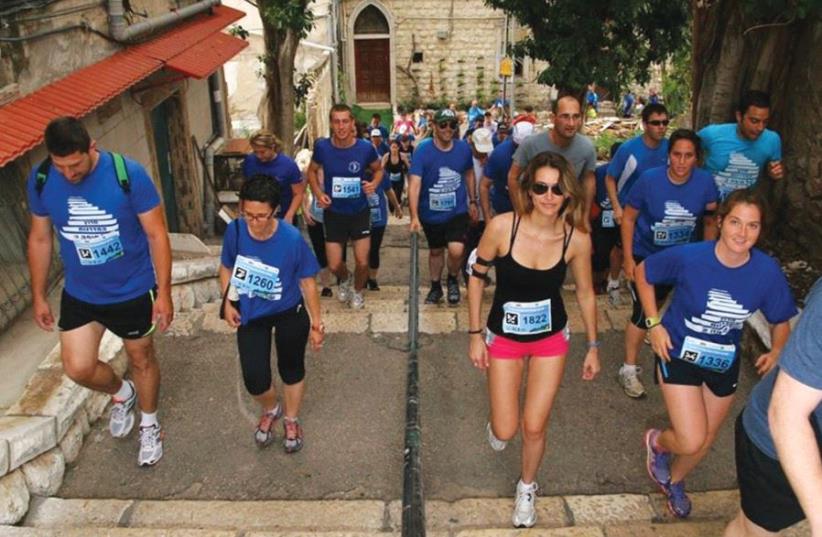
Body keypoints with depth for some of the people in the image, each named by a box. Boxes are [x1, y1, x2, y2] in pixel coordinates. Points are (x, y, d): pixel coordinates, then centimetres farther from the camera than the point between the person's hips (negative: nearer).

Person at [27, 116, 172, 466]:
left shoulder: (128, 174, -23)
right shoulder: (40, 180, -11)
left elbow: (156, 234, -15)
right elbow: (39, 239, 2)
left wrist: (164, 292, -15)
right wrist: (38, 296, 7)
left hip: (133, 291, -3)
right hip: (79, 294, 3)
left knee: (141, 358, 14)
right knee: (77, 368, -1)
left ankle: (149, 424, 40)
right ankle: (122, 394, 33)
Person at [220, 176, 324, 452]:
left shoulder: (292, 238, -26)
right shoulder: (234, 231, -18)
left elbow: (307, 282, -13)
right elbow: (227, 268, 2)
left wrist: (316, 323, -8)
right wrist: (228, 303, -7)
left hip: (289, 313, -1)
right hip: (250, 313, 2)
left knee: (291, 368, 16)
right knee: (254, 377, -3)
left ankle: (291, 419, 44)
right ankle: (270, 410, 34)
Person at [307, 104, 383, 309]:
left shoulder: (365, 148, -15)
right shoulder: (322, 147, -13)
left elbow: (378, 169, 4)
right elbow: (312, 171, 5)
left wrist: (374, 183, -17)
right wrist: (318, 193, -11)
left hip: (360, 212, -1)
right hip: (333, 213, 1)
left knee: (362, 263, 1)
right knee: (334, 265, 4)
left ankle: (357, 290, 35)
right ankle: (345, 279, 42)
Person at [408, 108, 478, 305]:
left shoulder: (464, 148, -8)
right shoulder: (423, 150, -17)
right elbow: (414, 184, -25)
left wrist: (472, 201, 14)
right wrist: (414, 217, -34)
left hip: (458, 211, 0)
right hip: (431, 213, 0)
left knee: (456, 250, -18)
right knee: (435, 251, 18)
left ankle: (453, 280, 13)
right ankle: (435, 287, 42)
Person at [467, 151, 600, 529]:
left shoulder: (577, 239, -17)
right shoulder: (502, 227, -23)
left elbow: (585, 294, -1)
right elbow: (477, 277, -9)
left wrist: (593, 346, 5)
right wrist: (475, 335, -6)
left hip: (552, 338, 1)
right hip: (504, 337, 0)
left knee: (534, 426, 6)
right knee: (506, 431, 2)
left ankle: (527, 487, 38)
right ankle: (496, 422, 43)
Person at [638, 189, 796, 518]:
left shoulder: (768, 272, -18)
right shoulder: (688, 257, -26)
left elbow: (781, 321, -1)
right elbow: (643, 272, -8)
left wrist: (777, 351, -21)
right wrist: (654, 324, -12)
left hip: (725, 363, 4)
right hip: (679, 354, -4)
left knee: (706, 441, 21)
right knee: (691, 442, -11)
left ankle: (674, 481, 53)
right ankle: (658, 441, 27)